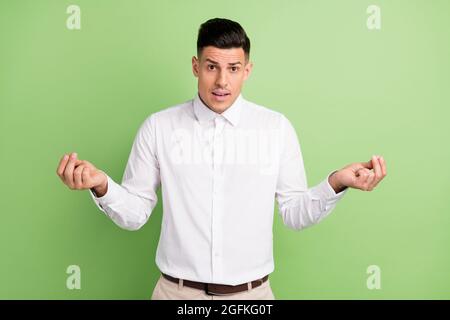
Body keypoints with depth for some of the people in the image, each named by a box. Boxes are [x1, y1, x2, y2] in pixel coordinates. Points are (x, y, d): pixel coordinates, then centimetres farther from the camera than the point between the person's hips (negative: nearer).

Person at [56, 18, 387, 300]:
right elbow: (134, 213, -2)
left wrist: (336, 183, -16)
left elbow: (294, 213, -1)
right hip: (177, 291, 0)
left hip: (251, 293, 1)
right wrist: (101, 185, -20)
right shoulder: (158, 127, -5)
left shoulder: (278, 127, -4)